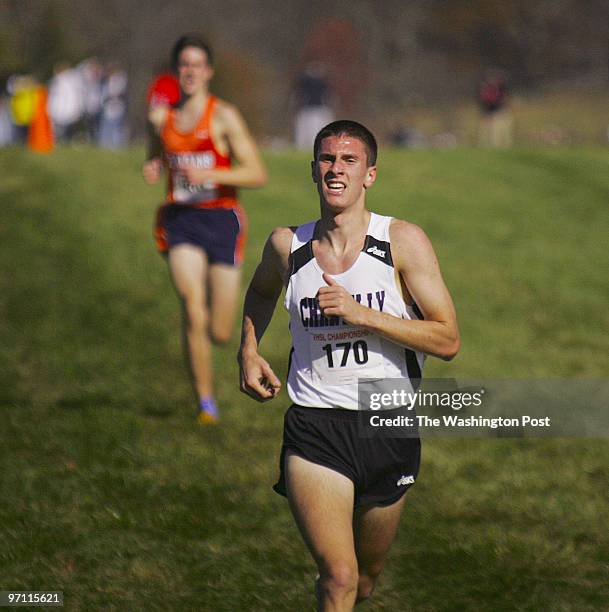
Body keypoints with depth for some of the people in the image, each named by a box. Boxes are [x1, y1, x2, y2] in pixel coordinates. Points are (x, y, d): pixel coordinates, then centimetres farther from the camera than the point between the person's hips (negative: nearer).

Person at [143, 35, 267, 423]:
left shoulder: (224, 116, -7)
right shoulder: (163, 117, 6)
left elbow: (258, 175, -12)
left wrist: (209, 175, -23)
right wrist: (154, 169, 3)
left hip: (222, 220, -2)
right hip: (181, 220, 2)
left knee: (221, 334, 1)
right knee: (194, 310, -20)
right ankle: (205, 398, -8)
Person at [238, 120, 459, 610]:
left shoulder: (403, 242, -6)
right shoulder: (287, 246, 1)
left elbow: (447, 340, -11)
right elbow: (261, 291, 27)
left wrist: (361, 314, -19)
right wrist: (248, 351, 11)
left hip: (388, 428, 1)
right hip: (314, 427, 0)